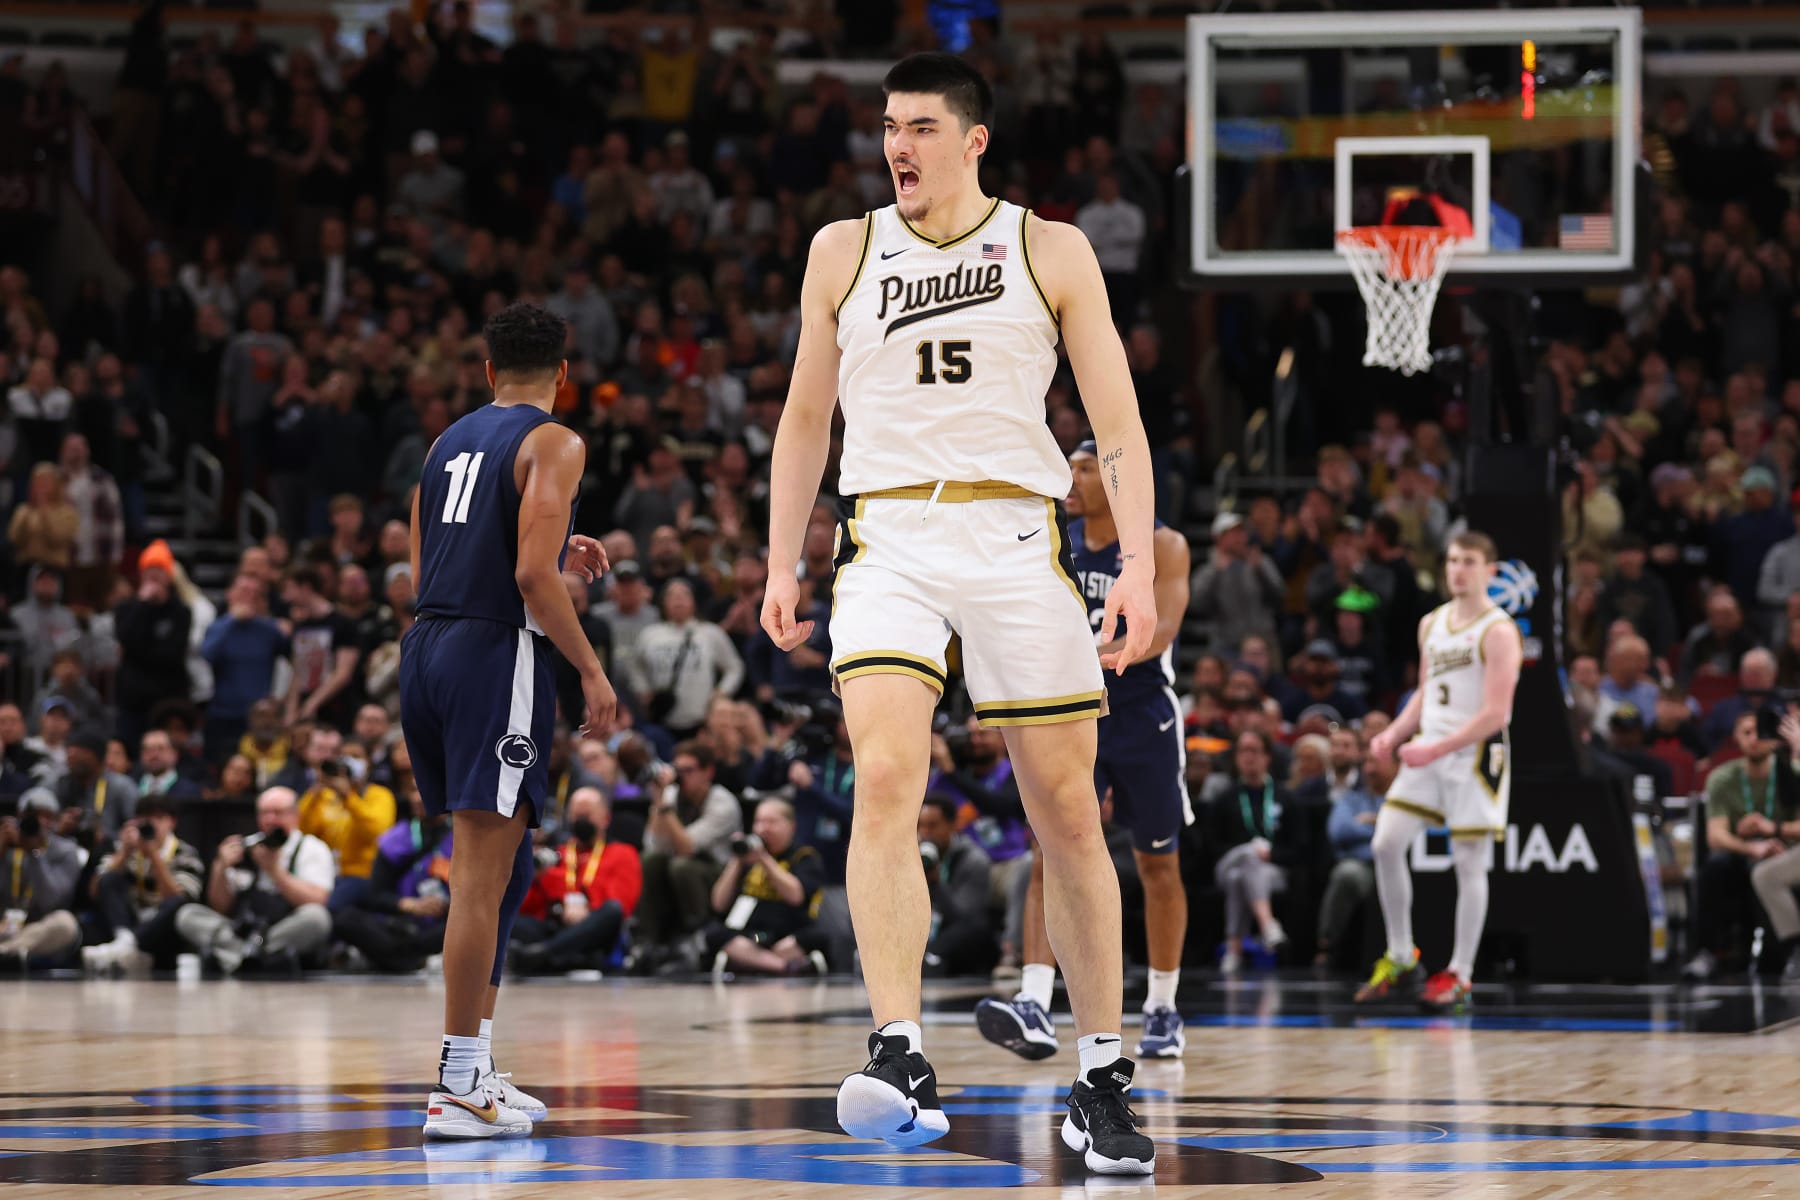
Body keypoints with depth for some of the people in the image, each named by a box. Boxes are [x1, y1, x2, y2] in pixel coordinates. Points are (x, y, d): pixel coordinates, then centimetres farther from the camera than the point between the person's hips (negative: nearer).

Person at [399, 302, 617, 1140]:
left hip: (426, 646, 8)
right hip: (496, 652, -8)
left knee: (491, 866, 17)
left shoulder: (447, 443, 19)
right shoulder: (553, 444, -4)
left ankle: (477, 1067, 18)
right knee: (483, 874, -8)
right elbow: (532, 576, -16)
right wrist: (591, 669, -8)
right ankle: (457, 1089, -10)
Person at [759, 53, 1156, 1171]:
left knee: (1069, 811, 3)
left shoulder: (1050, 252, 5)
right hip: (889, 535, 0)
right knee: (887, 779, -22)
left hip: (1017, 535, 0)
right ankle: (901, 1057, -29)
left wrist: (1138, 565, -8)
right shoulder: (844, 252, 11)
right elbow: (806, 418, 19)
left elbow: (1120, 423, 3)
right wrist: (782, 564, 12)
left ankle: (1103, 1083, 13)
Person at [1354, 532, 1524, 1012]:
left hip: (1475, 756, -7)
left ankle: (1459, 974, 5)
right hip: (1428, 753, 7)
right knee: (1386, 843, -2)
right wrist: (1393, 734, 4)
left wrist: (1436, 749, -21)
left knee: (1469, 862, -2)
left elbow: (1494, 714, -17)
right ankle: (1400, 957, 11)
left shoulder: (1498, 632, -11)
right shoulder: (1432, 624, 12)